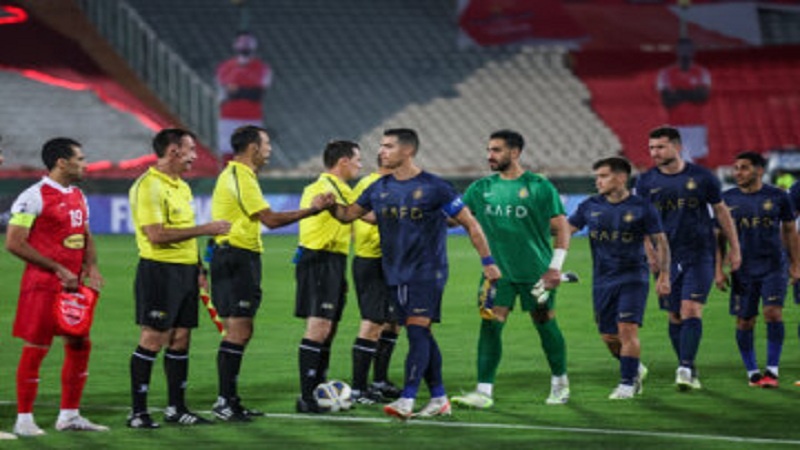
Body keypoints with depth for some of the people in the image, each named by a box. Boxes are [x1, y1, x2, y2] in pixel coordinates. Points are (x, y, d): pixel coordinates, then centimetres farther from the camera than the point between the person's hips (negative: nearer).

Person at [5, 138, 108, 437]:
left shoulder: (78, 197, 13)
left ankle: (69, 415, 19)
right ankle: (24, 420, 1)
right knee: (35, 348, -5)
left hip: (74, 285, 8)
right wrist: (58, 269, -16)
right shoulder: (34, 197, -12)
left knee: (80, 345, 9)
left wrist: (91, 267, 3)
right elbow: (14, 243, -15)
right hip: (43, 285, -8)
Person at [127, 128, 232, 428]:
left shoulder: (182, 187, 17)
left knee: (180, 340, 9)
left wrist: (199, 269, 19)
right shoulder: (148, 187, -14)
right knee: (152, 339, -7)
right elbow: (157, 235, -22)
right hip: (159, 270, -9)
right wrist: (205, 229, -19)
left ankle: (176, 408, 15)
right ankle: (138, 412, -3)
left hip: (185, 271, 9)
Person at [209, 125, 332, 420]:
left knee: (238, 332, 12)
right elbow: (271, 219, -19)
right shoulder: (242, 178, -15)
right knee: (239, 332, -10)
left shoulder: (234, 174, 17)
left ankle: (228, 401, 15)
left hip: (231, 256, 11)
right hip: (238, 258, -11)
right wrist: (311, 210, -13)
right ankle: (225, 401, -10)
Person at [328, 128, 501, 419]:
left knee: (418, 331, -15)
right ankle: (439, 399, 15)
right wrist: (330, 205, -7)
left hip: (427, 272, -6)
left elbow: (470, 223, -3)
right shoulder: (380, 188, 8)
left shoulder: (433, 187, -8)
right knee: (422, 336, 9)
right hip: (396, 275, 6)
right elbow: (349, 214, 16)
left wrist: (487, 261, -4)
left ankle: (407, 400, -21)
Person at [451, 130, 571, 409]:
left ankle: (560, 383, 27)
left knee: (545, 324, 7)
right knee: (490, 325, -9)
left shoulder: (539, 187, -4)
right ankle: (484, 391, -11)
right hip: (497, 271, 3)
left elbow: (561, 228, -3)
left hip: (535, 271, -3)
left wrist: (555, 267, -10)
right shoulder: (481, 188, 7)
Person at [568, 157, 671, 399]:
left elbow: (660, 242, 0)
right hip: (602, 281, 4)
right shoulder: (590, 206, 5)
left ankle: (627, 383, -5)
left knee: (627, 329, -15)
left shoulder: (641, 208, -4)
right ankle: (636, 369, 30)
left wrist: (664, 275, -5)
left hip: (633, 278, -4)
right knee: (609, 336, 5)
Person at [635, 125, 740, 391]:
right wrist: (651, 256, 2)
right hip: (667, 258, 3)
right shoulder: (646, 182, 3)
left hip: (699, 254, -3)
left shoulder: (701, 177, -2)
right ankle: (689, 370, 17)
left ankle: (686, 368, -18)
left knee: (691, 311, -15)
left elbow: (721, 212, 8)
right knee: (675, 317, 5)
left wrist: (734, 248, 9)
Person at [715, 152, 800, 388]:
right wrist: (719, 270, 2)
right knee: (744, 322, 2)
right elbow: (720, 236, 8)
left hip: (774, 267, -1)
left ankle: (772, 370, -9)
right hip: (743, 270, 1)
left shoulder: (778, 197, 1)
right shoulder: (727, 199, 3)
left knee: (773, 313, -16)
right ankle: (752, 372, 17)